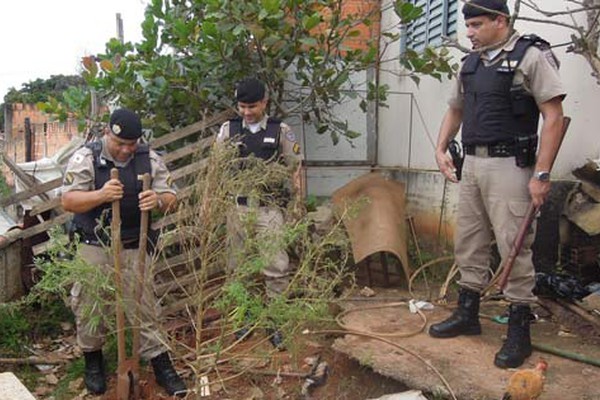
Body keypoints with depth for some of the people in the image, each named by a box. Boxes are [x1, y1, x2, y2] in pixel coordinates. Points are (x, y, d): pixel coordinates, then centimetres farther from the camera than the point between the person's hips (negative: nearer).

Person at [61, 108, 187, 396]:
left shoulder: (149, 159, -2)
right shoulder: (86, 157, -9)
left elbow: (171, 199, -1)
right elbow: (68, 201, -12)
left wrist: (159, 201, -26)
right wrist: (101, 195, -31)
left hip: (134, 249, 1)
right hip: (93, 248, -1)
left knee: (144, 307, 6)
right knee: (90, 307, 10)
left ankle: (161, 365, 17)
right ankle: (93, 360, 33)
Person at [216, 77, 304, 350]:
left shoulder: (280, 131, 0)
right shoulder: (228, 129, 3)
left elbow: (295, 167, 4)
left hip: (269, 207, -2)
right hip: (237, 205, 2)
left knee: (277, 266, -6)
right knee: (239, 266, 12)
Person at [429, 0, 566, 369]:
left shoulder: (530, 56, -8)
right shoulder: (472, 63, 14)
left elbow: (554, 117, -13)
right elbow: (455, 110, 25)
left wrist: (542, 174, -18)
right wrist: (441, 149, 12)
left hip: (509, 165, -7)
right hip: (472, 163, 8)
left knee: (514, 247, -4)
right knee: (468, 242, 13)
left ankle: (519, 332, 8)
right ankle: (467, 314, 28)